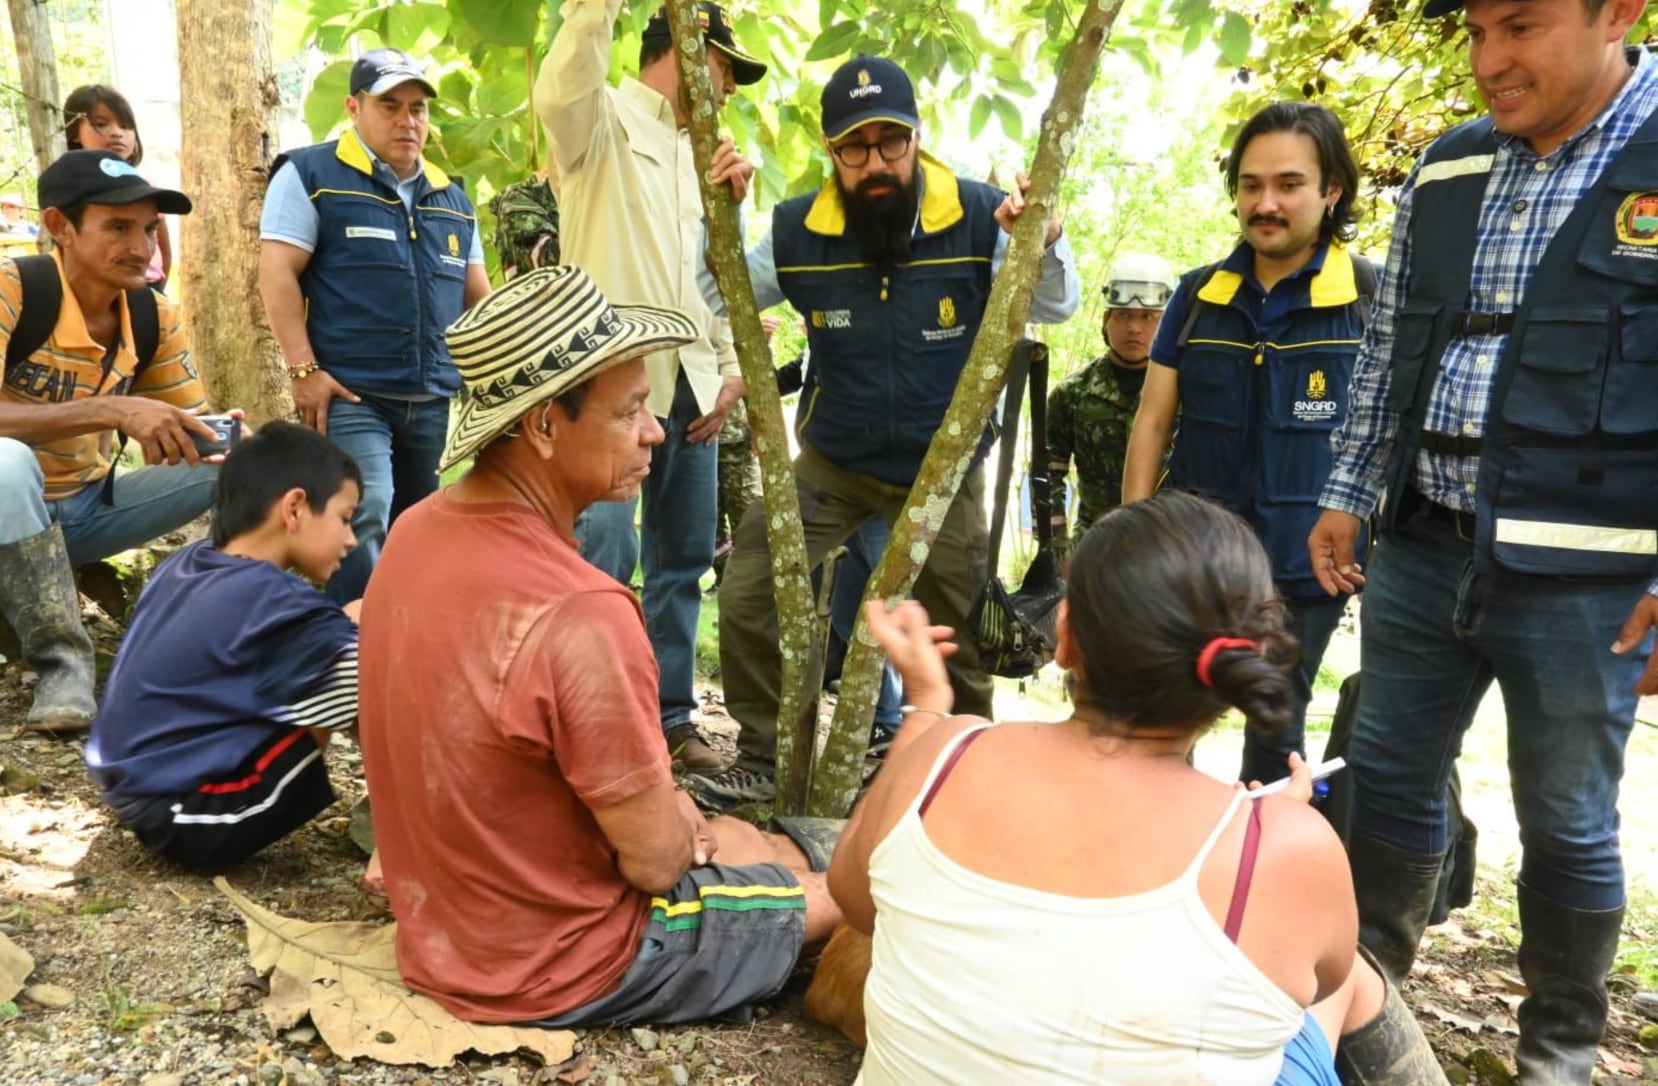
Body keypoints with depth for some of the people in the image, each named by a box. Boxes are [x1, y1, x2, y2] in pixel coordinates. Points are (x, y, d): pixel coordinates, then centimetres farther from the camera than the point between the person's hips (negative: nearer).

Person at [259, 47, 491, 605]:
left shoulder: (451, 197, 17)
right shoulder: (312, 176, -1)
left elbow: (478, 295, 19)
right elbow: (277, 274, -8)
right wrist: (304, 370, -16)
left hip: (434, 399, 6)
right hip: (348, 394, -6)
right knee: (363, 523, -18)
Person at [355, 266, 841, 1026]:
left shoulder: (418, 531, -7)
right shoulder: (580, 615, -35)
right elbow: (656, 859, -23)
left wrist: (657, 803, 4)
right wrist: (676, 824, 0)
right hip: (556, 965, -8)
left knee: (771, 850, 23)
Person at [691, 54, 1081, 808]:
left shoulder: (979, 218, -15)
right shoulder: (797, 230, -10)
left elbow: (1056, 308, -11)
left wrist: (1045, 242, -32)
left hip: (945, 468, -1)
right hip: (831, 463, 2)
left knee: (959, 633, 12)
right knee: (746, 598, -5)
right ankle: (766, 761, 16)